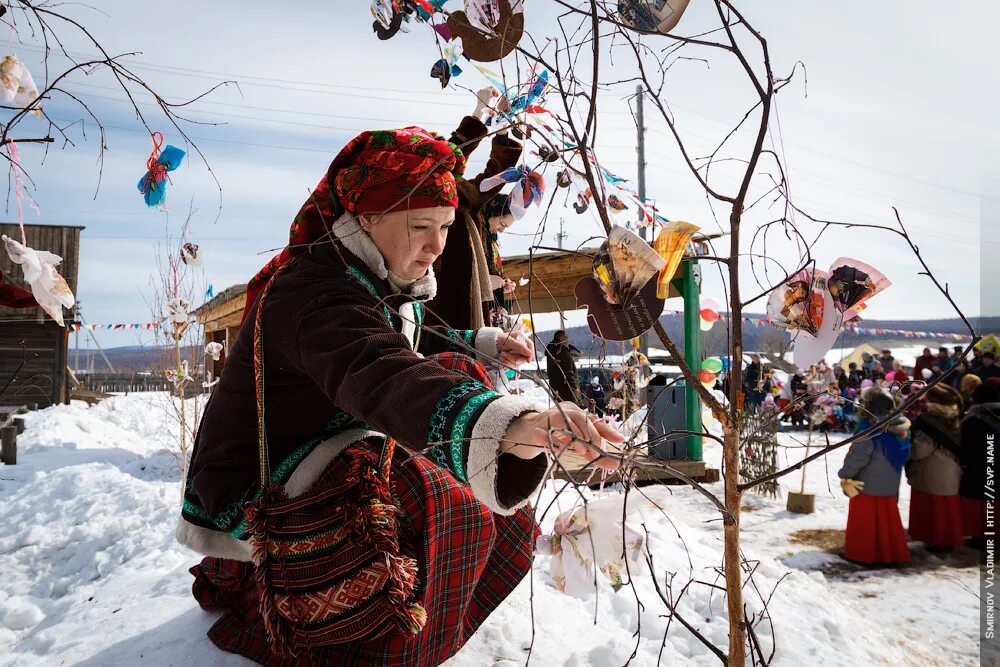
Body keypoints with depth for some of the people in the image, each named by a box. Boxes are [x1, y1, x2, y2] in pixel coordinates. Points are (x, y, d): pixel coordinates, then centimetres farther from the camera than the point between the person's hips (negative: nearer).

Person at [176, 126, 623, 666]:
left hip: (329, 458, 10)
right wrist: (511, 426, -66)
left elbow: (410, 345, 24)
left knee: (455, 371, 6)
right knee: (448, 506, -29)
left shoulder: (383, 284, 2)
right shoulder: (312, 293, -28)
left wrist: (482, 344, 8)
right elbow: (379, 376, -50)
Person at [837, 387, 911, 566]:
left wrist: (846, 475, -5)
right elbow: (901, 456, 10)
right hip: (890, 486, 7)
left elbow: (857, 456, -19)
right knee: (887, 520, 17)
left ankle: (861, 554, 16)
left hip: (867, 485, -7)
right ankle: (892, 553, 26)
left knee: (863, 521, 7)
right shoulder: (899, 428, 0)